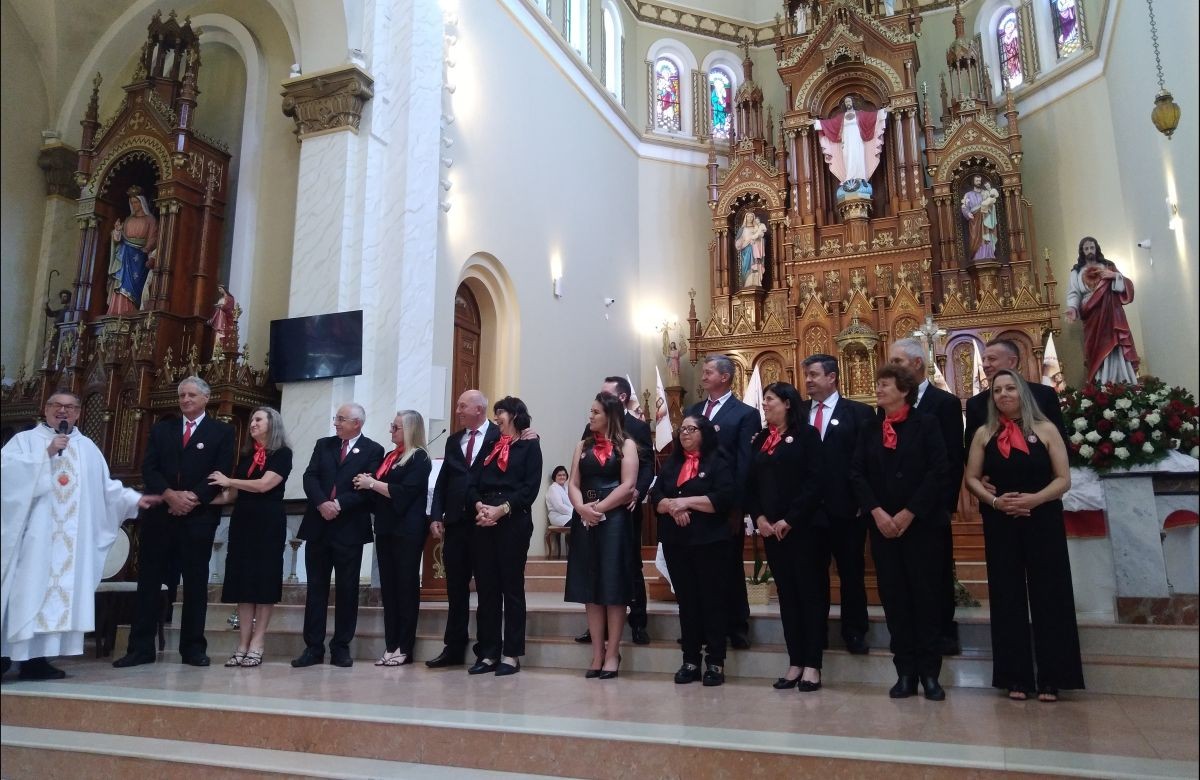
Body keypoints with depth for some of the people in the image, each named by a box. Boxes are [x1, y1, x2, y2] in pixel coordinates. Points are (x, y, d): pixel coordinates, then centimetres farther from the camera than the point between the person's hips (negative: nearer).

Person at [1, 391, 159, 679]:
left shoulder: (87, 447, 18)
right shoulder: (25, 439, 7)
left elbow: (105, 486, 17)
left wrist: (134, 498, 7)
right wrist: (46, 454, -14)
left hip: (70, 538, 3)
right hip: (32, 533, -3)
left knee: (62, 588, -2)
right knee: (27, 588, -8)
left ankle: (35, 656, 1)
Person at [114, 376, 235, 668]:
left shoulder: (222, 431, 5)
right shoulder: (161, 428, 14)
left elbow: (221, 473, -4)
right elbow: (149, 469, 4)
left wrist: (193, 498, -16)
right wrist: (170, 495, -13)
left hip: (199, 516, -3)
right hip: (160, 513, 3)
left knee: (196, 583, 3)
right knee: (149, 580, 4)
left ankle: (193, 648, 9)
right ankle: (141, 647, 11)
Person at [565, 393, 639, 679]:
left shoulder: (626, 445, 2)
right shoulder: (583, 446, 15)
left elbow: (627, 486, -8)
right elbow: (573, 484, 7)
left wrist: (598, 508, -14)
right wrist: (582, 508, -12)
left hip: (614, 521, -4)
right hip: (585, 521, 4)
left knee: (613, 587, -1)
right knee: (590, 587, 5)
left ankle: (612, 653, 6)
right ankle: (597, 653, 12)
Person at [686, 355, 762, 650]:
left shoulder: (745, 414, -4)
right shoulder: (692, 411, 13)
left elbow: (746, 463, -9)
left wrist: (737, 505, -15)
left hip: (726, 504, -5)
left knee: (729, 566, 5)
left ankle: (737, 627, 18)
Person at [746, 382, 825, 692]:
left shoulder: (806, 434, -3)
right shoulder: (760, 439, 14)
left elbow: (814, 480, -11)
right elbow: (751, 483, 12)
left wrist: (790, 519, -16)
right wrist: (759, 518, -3)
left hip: (804, 526, -5)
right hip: (771, 528, 6)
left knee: (811, 592, 0)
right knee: (786, 594, 9)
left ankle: (812, 665, 7)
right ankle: (795, 662, 16)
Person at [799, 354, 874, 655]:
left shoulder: (858, 413, -2)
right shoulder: (798, 413, 8)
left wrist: (863, 500, -11)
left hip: (846, 508, -3)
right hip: (808, 507, 3)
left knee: (851, 573, 10)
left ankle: (854, 633, 25)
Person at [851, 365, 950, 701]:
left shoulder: (926, 424, -1)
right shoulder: (870, 429, 10)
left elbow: (937, 472, -9)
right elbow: (857, 472, 3)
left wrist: (908, 514, -14)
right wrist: (877, 512, -10)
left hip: (921, 524, -3)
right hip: (883, 526, 3)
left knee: (925, 596, 2)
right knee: (893, 598, 5)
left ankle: (929, 673, 13)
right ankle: (905, 672, 13)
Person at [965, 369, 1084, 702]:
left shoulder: (1046, 430, 1)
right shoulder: (984, 434, 6)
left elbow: (1063, 479, -3)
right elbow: (972, 478, 5)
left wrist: (1034, 498, -18)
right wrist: (994, 501, -12)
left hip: (1043, 522, -1)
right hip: (1001, 524, 1)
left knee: (1048, 596, 2)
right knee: (1008, 597, 5)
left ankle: (1050, 677, 12)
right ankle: (1016, 676, 12)